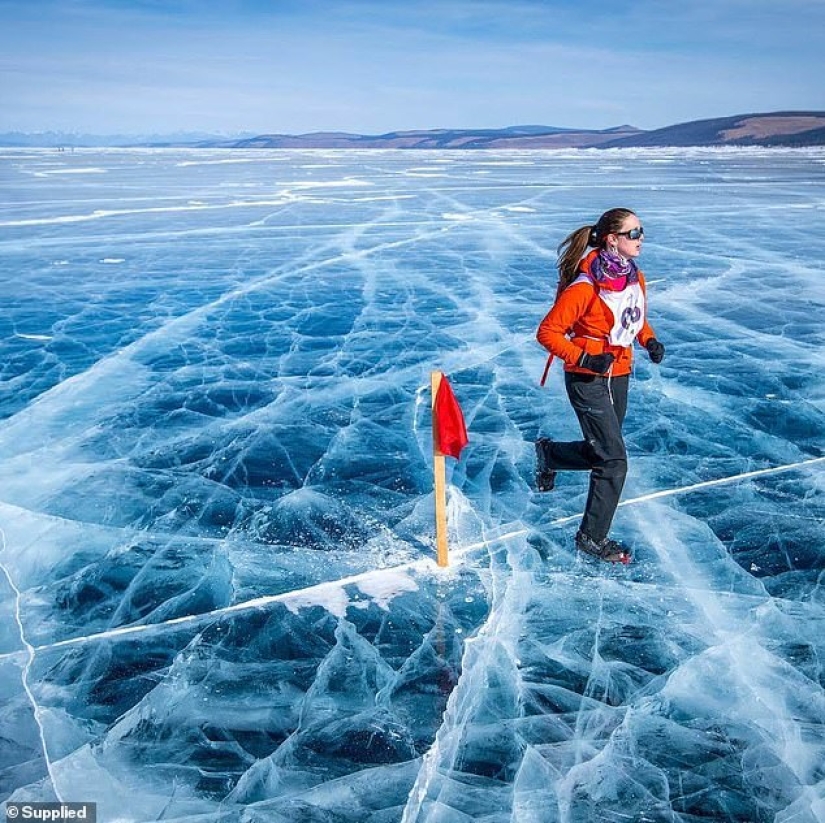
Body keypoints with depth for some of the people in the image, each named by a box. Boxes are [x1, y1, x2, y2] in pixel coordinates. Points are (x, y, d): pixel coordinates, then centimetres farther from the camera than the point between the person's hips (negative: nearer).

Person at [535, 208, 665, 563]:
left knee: (601, 451, 17)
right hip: (588, 380, -8)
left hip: (619, 376, 8)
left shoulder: (635, 276, 4)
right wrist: (583, 358, -25)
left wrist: (650, 340, 3)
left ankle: (549, 453, 46)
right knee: (614, 460, -7)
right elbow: (547, 332, -18)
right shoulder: (585, 286, -21)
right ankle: (592, 537, 9)